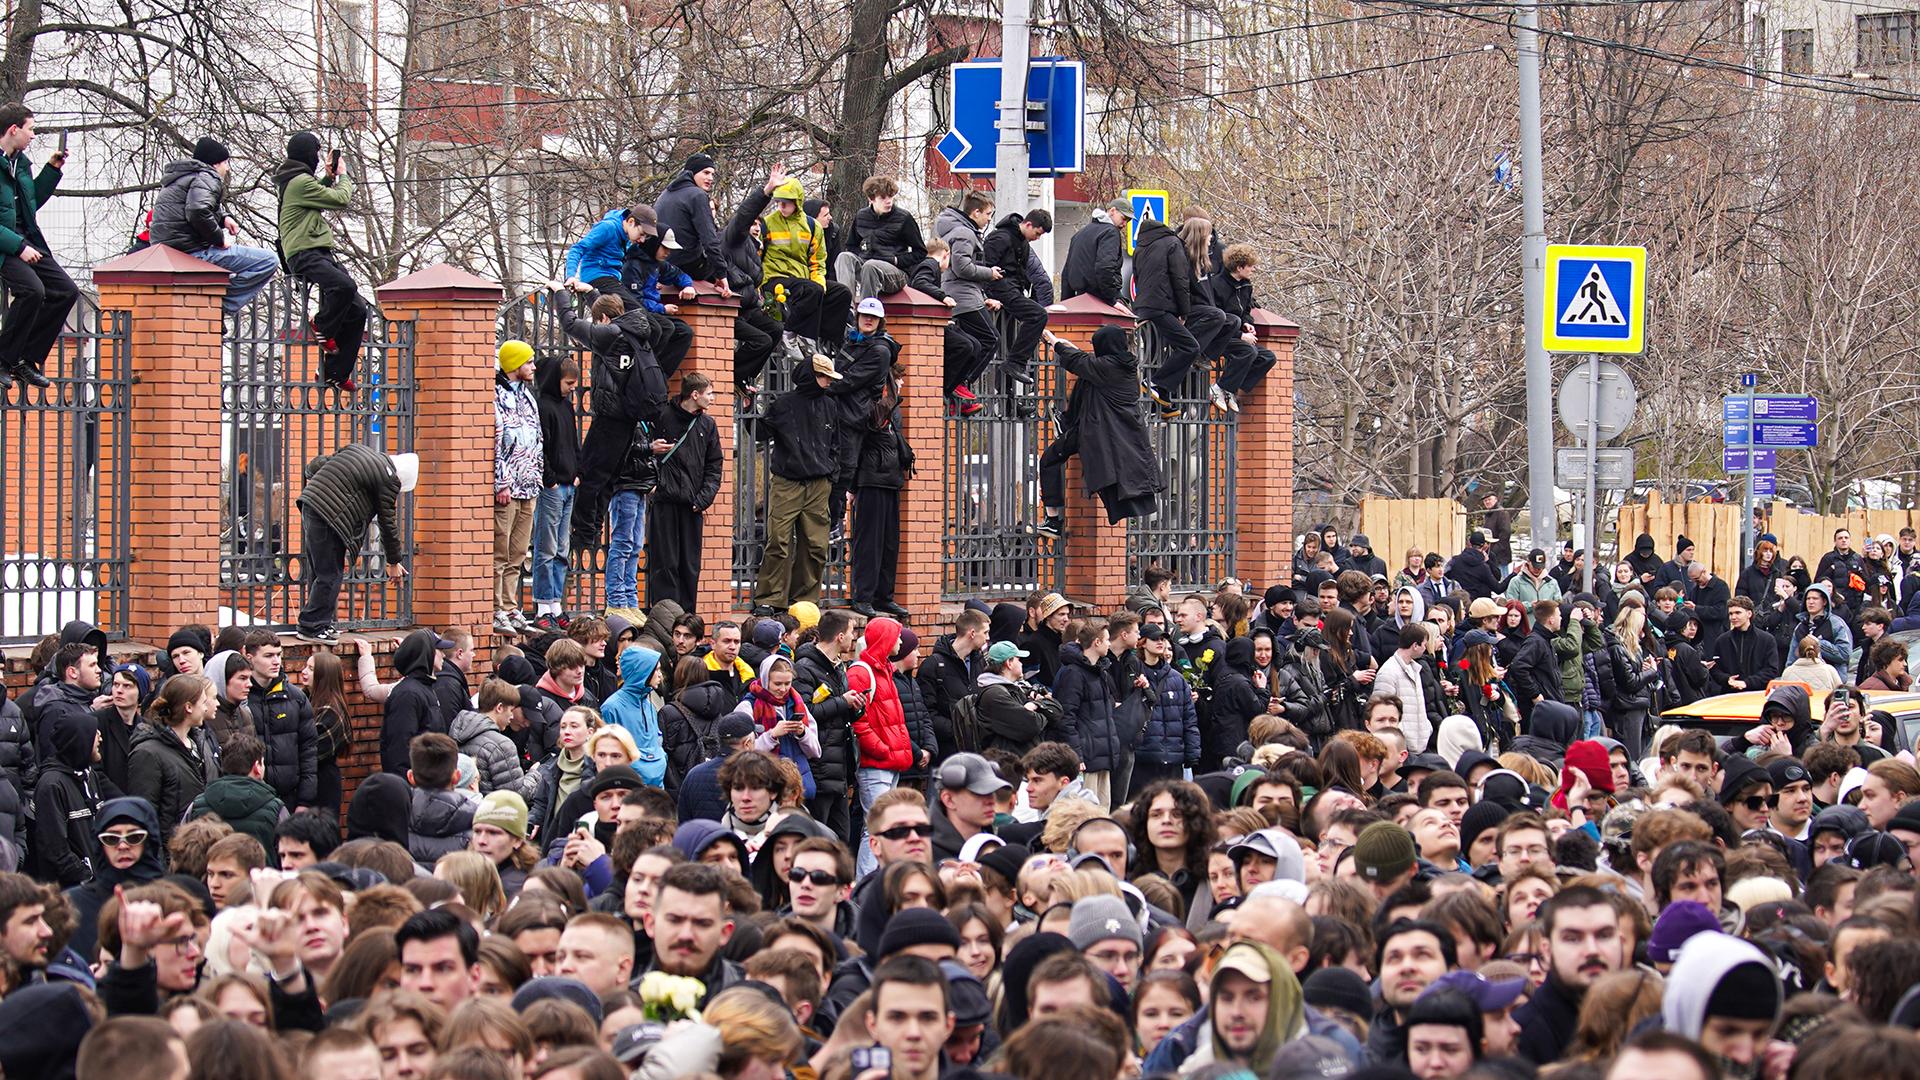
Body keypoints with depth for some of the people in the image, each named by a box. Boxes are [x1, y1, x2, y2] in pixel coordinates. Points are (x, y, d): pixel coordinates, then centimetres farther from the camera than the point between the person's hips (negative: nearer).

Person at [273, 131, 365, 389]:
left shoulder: (299, 180, 21)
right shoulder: (300, 182, -11)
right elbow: (340, 200, -9)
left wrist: (329, 178, 26)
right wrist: (343, 176, 8)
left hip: (321, 254, 11)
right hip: (304, 255, -11)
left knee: (358, 310, 2)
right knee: (344, 286, -37)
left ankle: (335, 373, 5)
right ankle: (323, 328, -9)